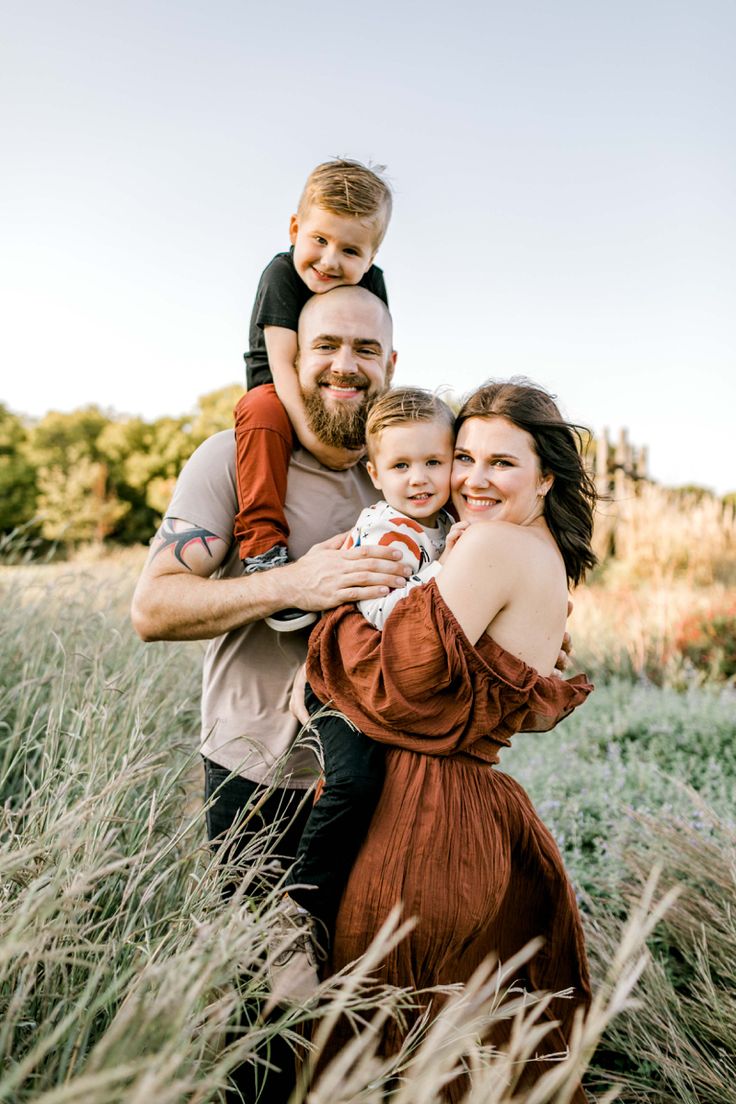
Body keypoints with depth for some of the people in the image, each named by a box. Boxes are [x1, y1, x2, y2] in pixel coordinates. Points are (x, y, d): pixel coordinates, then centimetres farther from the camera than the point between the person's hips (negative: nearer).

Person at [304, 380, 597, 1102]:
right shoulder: (551, 560, 11)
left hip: (421, 824, -9)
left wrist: (331, 596, -9)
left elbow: (402, 684, -22)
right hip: (484, 817, 9)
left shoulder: (493, 544, -17)